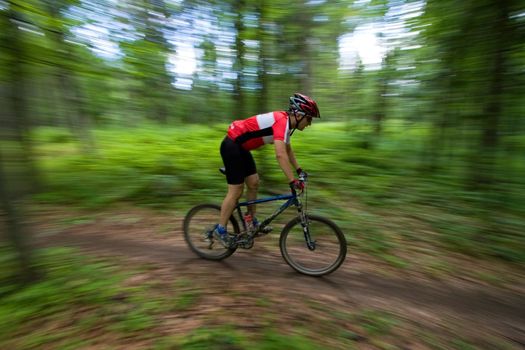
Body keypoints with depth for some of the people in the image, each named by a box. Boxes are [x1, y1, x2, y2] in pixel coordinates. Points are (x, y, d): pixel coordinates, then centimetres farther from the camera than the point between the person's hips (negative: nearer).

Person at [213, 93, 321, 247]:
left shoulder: (286, 121, 7)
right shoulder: (281, 121, -23)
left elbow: (288, 149, 19)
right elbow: (280, 154, -35)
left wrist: (299, 169, 15)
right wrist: (293, 181, -34)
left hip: (241, 147, 10)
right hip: (231, 146, -10)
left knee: (254, 183, 10)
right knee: (236, 191, -4)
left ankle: (252, 222, 24)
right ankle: (220, 230, 10)